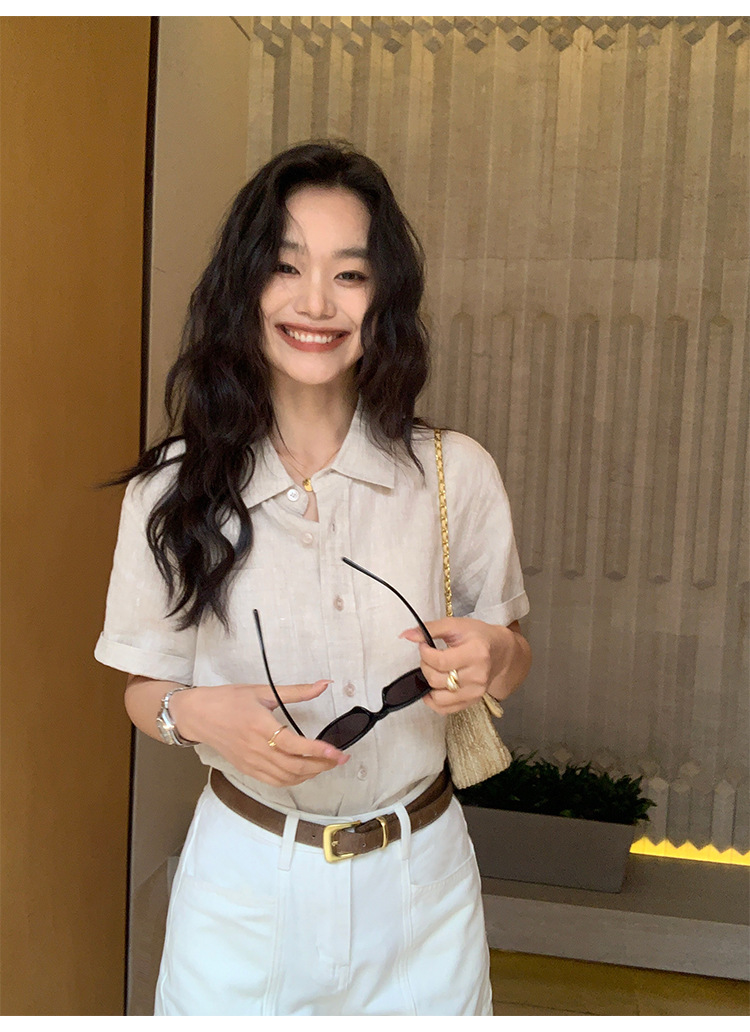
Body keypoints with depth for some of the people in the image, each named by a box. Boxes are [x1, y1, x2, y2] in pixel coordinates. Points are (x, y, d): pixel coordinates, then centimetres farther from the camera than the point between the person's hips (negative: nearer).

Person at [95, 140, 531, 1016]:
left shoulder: (457, 475, -11)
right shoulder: (173, 489, -10)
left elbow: (511, 653, 3)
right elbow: (144, 688, 1)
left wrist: (493, 658, -19)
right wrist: (199, 715, -20)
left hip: (417, 882, 1)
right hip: (245, 882, 0)